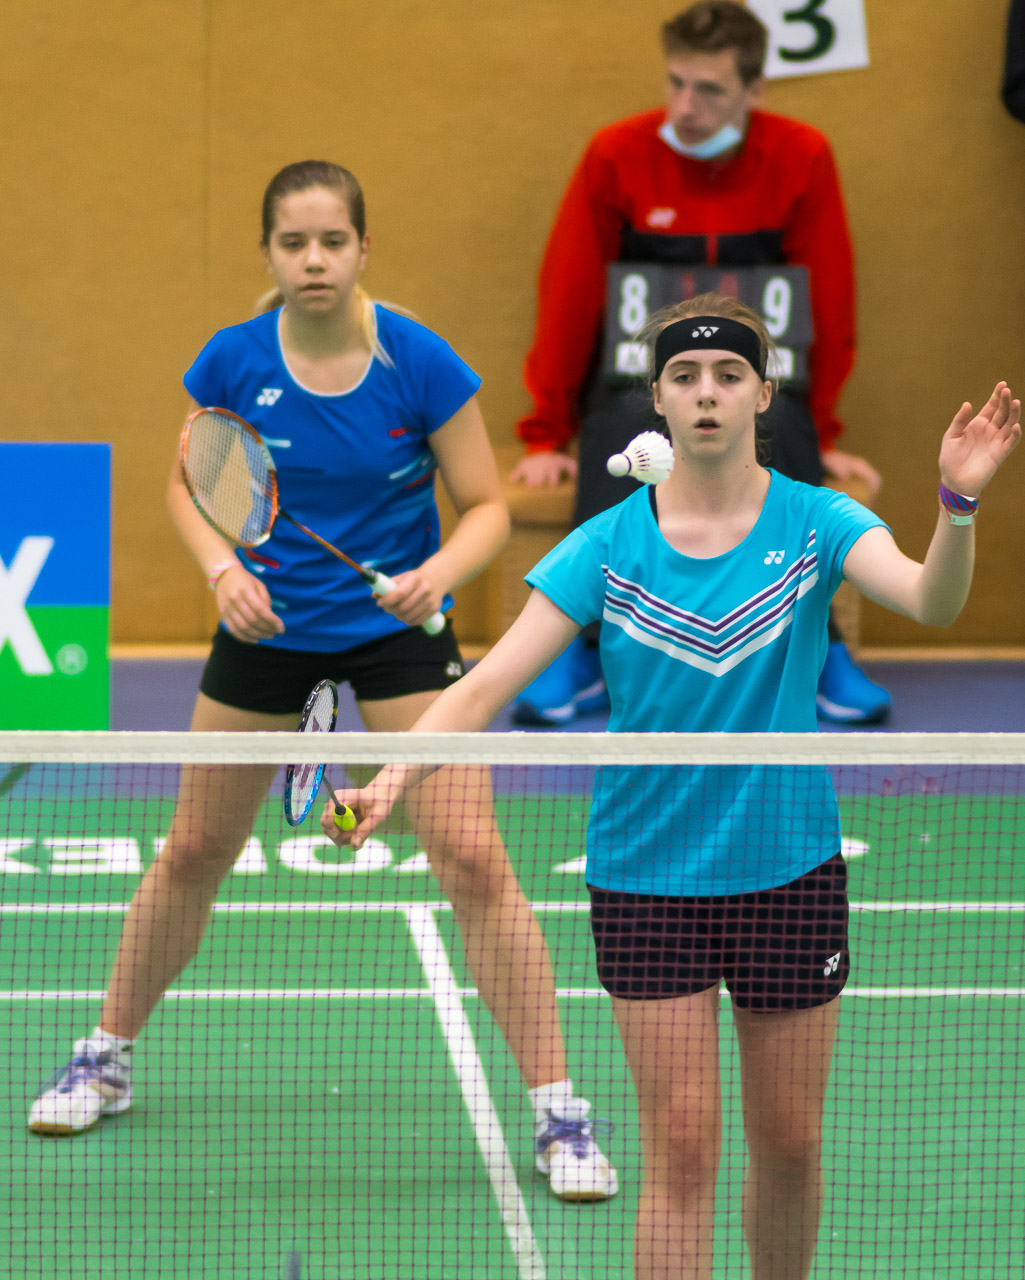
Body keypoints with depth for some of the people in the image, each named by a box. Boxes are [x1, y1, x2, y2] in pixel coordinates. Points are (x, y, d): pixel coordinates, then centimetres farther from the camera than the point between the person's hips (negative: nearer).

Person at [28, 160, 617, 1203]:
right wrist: (224, 570, -15)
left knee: (472, 861, -11)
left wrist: (441, 571, -28)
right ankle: (107, 1058, 35)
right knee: (193, 852, 14)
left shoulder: (421, 365, -17)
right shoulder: (230, 363, -12)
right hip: (267, 625, 2)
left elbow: (486, 505, -8)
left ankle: (557, 1115, -4)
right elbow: (189, 485, 4)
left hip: (397, 625, -2)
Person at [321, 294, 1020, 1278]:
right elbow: (489, 682, -9)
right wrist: (392, 778, -24)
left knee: (788, 1141, 10)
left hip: (787, 867, 1)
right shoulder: (608, 545, -4)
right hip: (646, 875, -1)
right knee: (681, 1150, -5)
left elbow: (930, 601, -23)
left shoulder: (815, 523, -5)